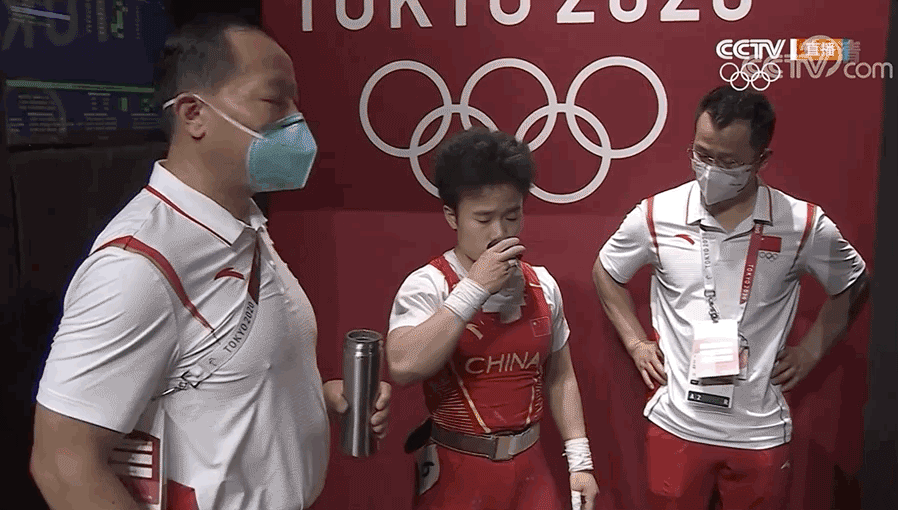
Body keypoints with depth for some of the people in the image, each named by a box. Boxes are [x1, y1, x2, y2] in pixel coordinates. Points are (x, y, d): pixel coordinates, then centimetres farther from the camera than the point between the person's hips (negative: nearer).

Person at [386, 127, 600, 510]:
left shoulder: (542, 285, 0)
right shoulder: (427, 285, -15)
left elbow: (559, 378, 8)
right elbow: (404, 367, -31)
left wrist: (579, 459, 4)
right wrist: (475, 289, -27)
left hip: (530, 468, 4)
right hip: (456, 472, -4)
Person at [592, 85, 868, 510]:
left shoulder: (804, 225, -8)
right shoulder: (656, 216, -9)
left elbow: (851, 286, 12)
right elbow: (606, 273, 10)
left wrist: (810, 350, 4)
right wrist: (635, 342, 3)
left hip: (760, 432, 0)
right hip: (675, 425, 0)